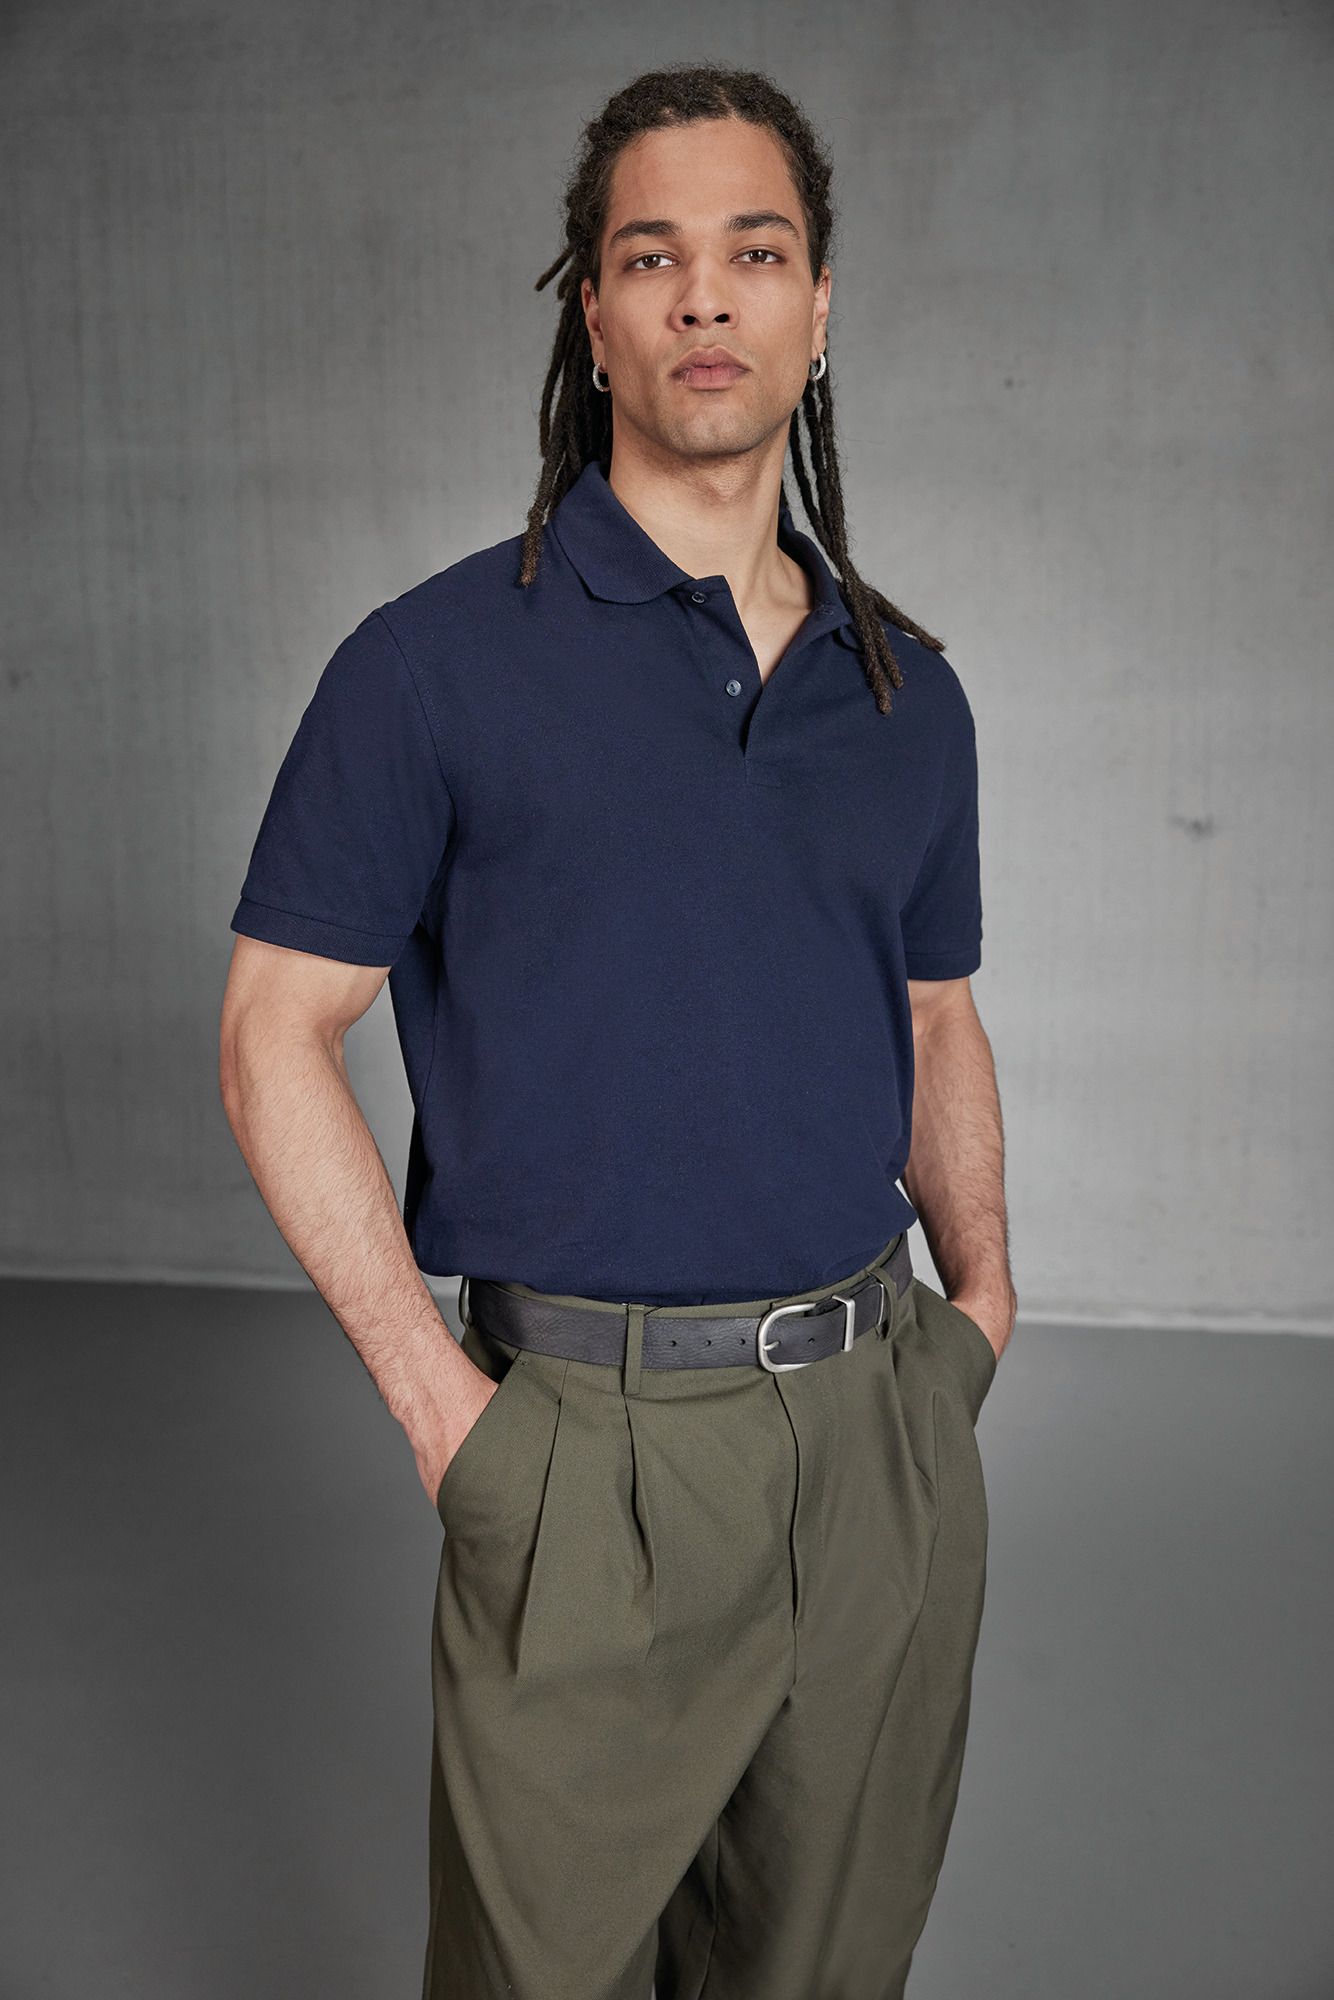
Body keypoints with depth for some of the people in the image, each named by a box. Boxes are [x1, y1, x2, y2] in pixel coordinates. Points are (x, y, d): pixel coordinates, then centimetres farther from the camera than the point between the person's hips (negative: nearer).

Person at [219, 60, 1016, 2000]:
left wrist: (981, 1286, 5)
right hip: (589, 1442, -4)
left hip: (884, 1429, 5)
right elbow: (276, 1037, -7)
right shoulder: (435, 662, -6)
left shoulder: (910, 691, 8)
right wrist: (436, 1395, -11)